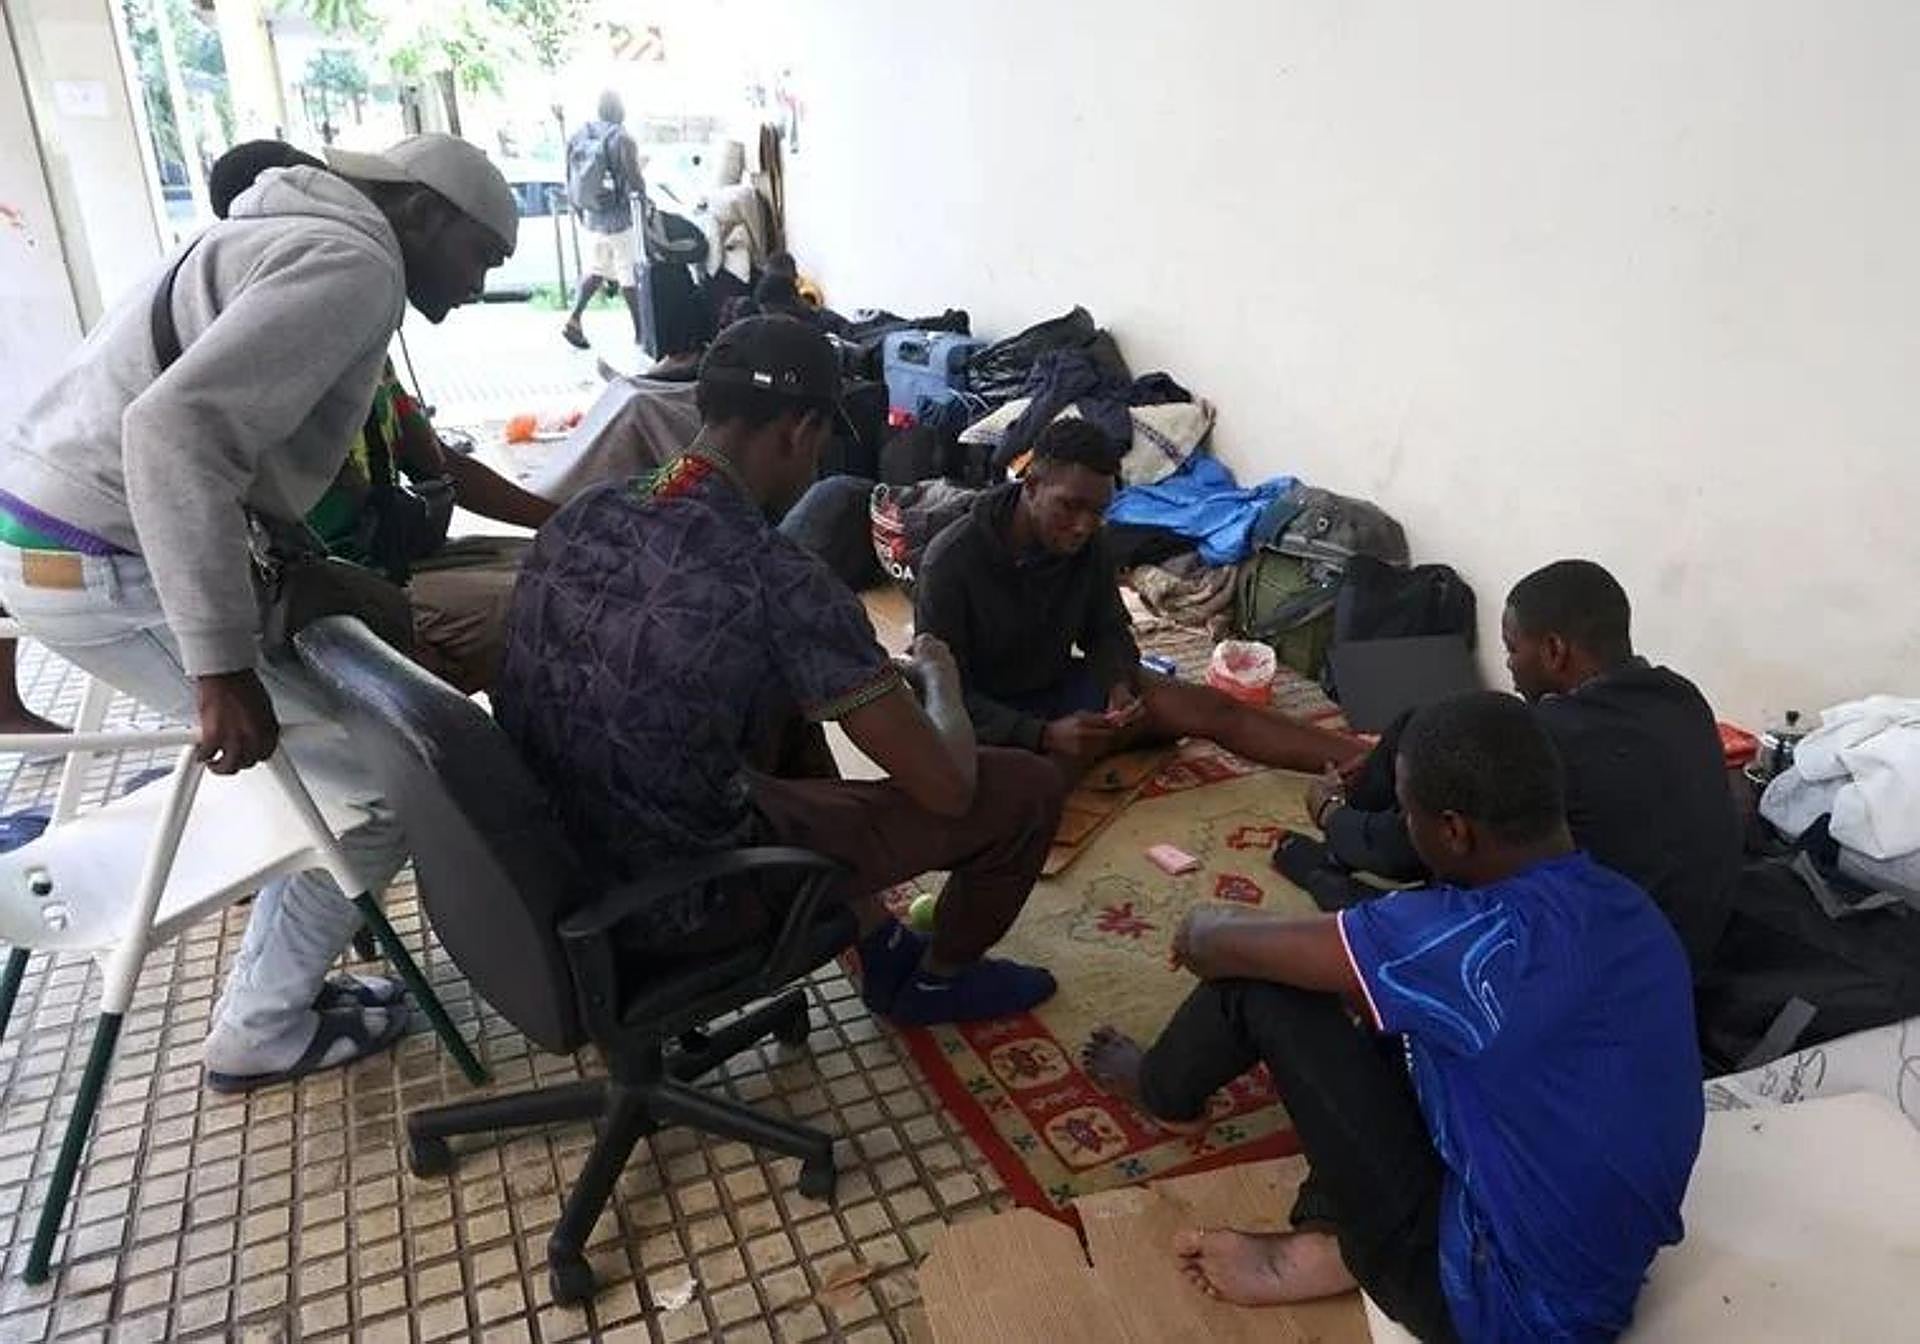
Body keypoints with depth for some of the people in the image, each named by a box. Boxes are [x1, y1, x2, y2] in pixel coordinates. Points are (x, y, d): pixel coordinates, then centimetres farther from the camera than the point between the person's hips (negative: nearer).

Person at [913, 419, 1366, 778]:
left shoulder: (1088, 546, -6)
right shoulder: (952, 561, -23)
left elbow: (1109, 631, 9)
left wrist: (1118, 684, -15)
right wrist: (1044, 736, -33)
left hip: (1061, 686, 5)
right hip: (990, 719, -4)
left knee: (1208, 705, -15)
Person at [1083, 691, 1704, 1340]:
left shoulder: (1483, 940, -29)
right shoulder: (1622, 904, -4)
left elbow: (1237, 948, -17)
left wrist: (1202, 927, 6)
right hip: (1600, 1281, 8)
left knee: (1263, 984, -6)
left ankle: (1162, 1087, 26)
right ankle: (1333, 1246, 9)